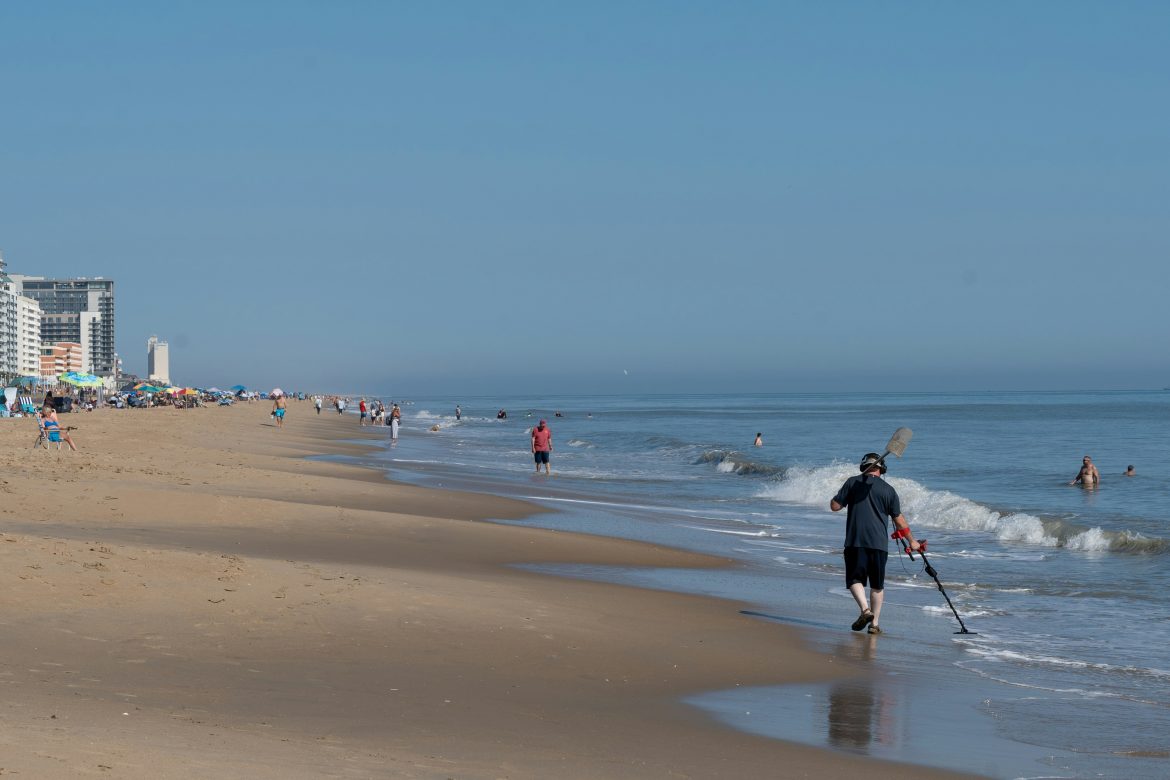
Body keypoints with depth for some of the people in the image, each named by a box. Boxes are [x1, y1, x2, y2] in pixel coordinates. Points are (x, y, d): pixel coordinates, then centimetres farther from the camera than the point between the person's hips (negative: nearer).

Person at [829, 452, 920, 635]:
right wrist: (912, 541, 22)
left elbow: (835, 506, 1)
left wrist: (840, 497, 23)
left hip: (855, 541, -2)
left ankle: (865, 609, -21)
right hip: (879, 544, 2)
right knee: (877, 585, 13)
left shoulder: (853, 483, 2)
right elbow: (899, 520, 11)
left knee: (855, 579, 4)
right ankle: (875, 623, 12)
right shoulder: (888, 489, 6)